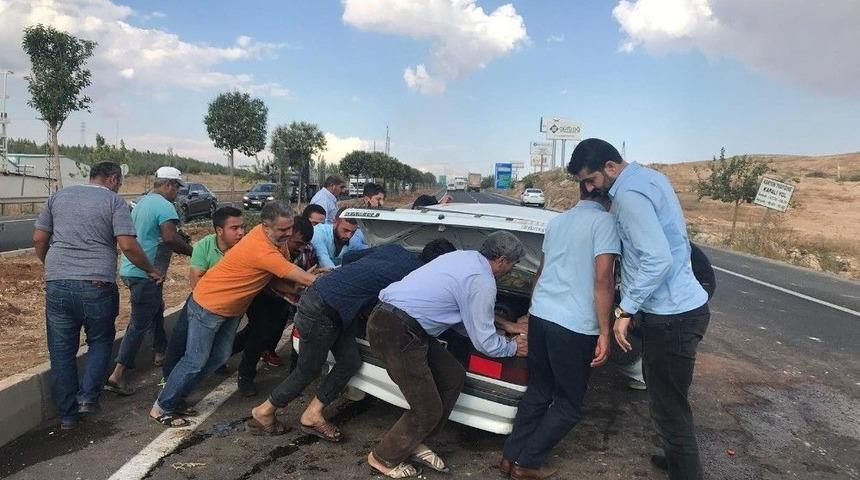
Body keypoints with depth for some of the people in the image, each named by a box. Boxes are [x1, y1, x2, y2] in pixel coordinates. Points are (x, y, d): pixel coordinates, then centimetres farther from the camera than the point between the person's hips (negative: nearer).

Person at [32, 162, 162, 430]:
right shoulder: (114, 201, -1)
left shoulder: (58, 196, 13)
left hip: (57, 285, 4)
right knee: (100, 341, 20)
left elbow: (38, 239, 14)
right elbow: (128, 245, -10)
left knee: (61, 351, 12)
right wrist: (151, 271, 3)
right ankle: (88, 396, 10)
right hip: (97, 286, -3)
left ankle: (67, 415, 20)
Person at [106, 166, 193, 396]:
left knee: (156, 310, 25)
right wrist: (190, 250, -13)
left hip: (132, 269, 10)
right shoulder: (164, 205, -15)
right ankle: (117, 375, -5)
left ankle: (161, 352, 38)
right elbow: (170, 237, -28)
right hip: (145, 273, -10)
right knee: (140, 324, -5)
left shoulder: (143, 201, 15)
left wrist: (181, 241, 18)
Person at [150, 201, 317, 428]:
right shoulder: (261, 249, -35)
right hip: (208, 305, -9)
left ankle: (175, 395, 27)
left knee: (219, 357, 11)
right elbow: (298, 276, -30)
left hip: (232, 308, 9)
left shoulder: (275, 237, -7)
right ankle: (161, 408, 16)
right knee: (195, 361, -1)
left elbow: (286, 275, 1)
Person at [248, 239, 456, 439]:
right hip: (321, 311, -8)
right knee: (308, 371, 10)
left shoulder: (396, 249, 6)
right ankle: (264, 412, 30)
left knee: (350, 362, 10)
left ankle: (312, 415, 22)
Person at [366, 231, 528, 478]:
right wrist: (514, 347, 14)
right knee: (428, 410, 1)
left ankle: (413, 443, 28)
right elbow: (485, 343, -5)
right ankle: (383, 457, 24)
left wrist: (497, 325, 33)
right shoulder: (483, 282, -13)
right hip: (397, 334, -10)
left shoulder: (465, 257, 16)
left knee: (453, 377, 15)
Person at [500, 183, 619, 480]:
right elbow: (603, 280, -15)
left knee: (537, 391, 20)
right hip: (575, 325, -7)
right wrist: (604, 333, -12)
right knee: (569, 405, 10)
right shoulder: (605, 222, -7)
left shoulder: (556, 222, 15)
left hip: (539, 315, 7)